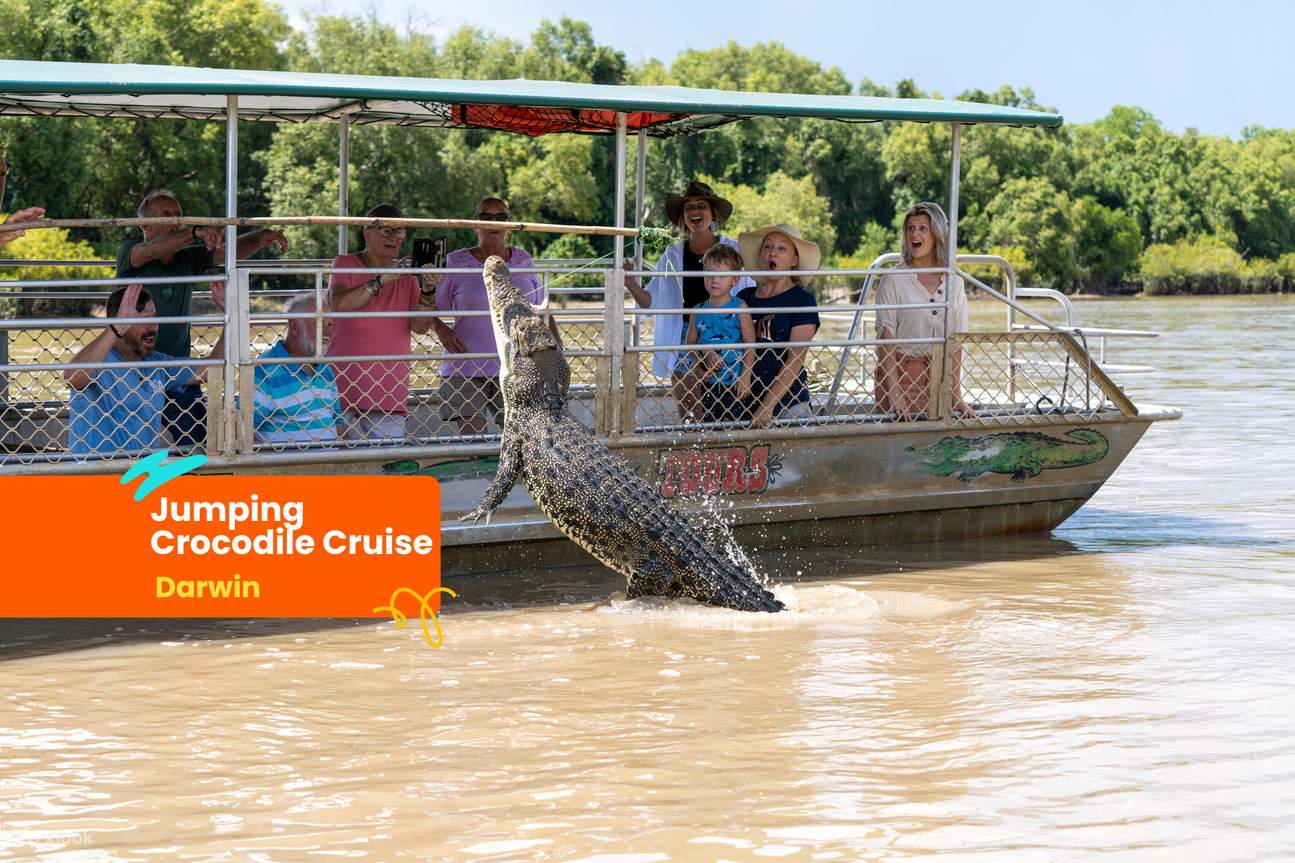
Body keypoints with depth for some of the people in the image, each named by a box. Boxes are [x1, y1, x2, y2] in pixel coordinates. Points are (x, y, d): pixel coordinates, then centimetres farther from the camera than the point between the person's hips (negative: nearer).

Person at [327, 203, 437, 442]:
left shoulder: (407, 275, 13)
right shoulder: (346, 264, 4)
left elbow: (420, 327, 3)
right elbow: (339, 304, -17)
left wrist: (427, 292, -14)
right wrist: (382, 281, -25)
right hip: (346, 385, -3)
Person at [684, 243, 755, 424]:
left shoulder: (739, 308, -4)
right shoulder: (698, 312, 7)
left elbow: (750, 344, -5)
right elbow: (690, 343, 11)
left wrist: (745, 376, -13)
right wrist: (705, 353, -9)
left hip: (734, 382, -4)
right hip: (708, 381, 4)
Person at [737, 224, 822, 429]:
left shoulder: (803, 300, -1)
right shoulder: (744, 298, 12)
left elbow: (795, 360, -8)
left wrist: (768, 406, -16)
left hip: (788, 404, -3)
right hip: (745, 401, 3)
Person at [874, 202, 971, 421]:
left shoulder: (954, 282, 7)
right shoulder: (894, 280, -3)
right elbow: (885, 337, -9)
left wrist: (956, 395, -1)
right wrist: (893, 394, -18)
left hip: (939, 376, 3)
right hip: (900, 371, -3)